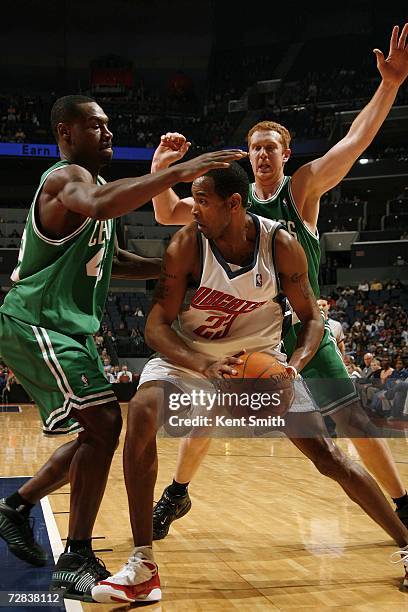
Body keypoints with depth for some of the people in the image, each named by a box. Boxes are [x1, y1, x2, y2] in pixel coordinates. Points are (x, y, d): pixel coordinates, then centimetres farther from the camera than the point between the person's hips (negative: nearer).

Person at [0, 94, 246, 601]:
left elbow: (112, 260, 24)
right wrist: (178, 172, -43)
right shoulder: (68, 177, -13)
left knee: (99, 431, 14)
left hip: (68, 328, 10)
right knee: (105, 424, -20)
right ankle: (76, 562, -14)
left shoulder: (88, 181, 19)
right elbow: (100, 206, -40)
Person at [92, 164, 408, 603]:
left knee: (326, 455, -4)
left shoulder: (281, 245, -17)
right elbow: (157, 325, -19)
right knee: (141, 414, -29)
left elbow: (312, 319, -6)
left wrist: (293, 366, -26)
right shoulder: (187, 244, -20)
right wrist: (205, 368, -36)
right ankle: (142, 568, -23)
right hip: (190, 356, 0)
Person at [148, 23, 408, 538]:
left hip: (303, 325, -2)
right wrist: (161, 170, -19)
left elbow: (354, 142, -19)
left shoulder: (303, 187, -6)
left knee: (354, 419, -2)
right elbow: (168, 215, 0)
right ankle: (177, 495, 24)